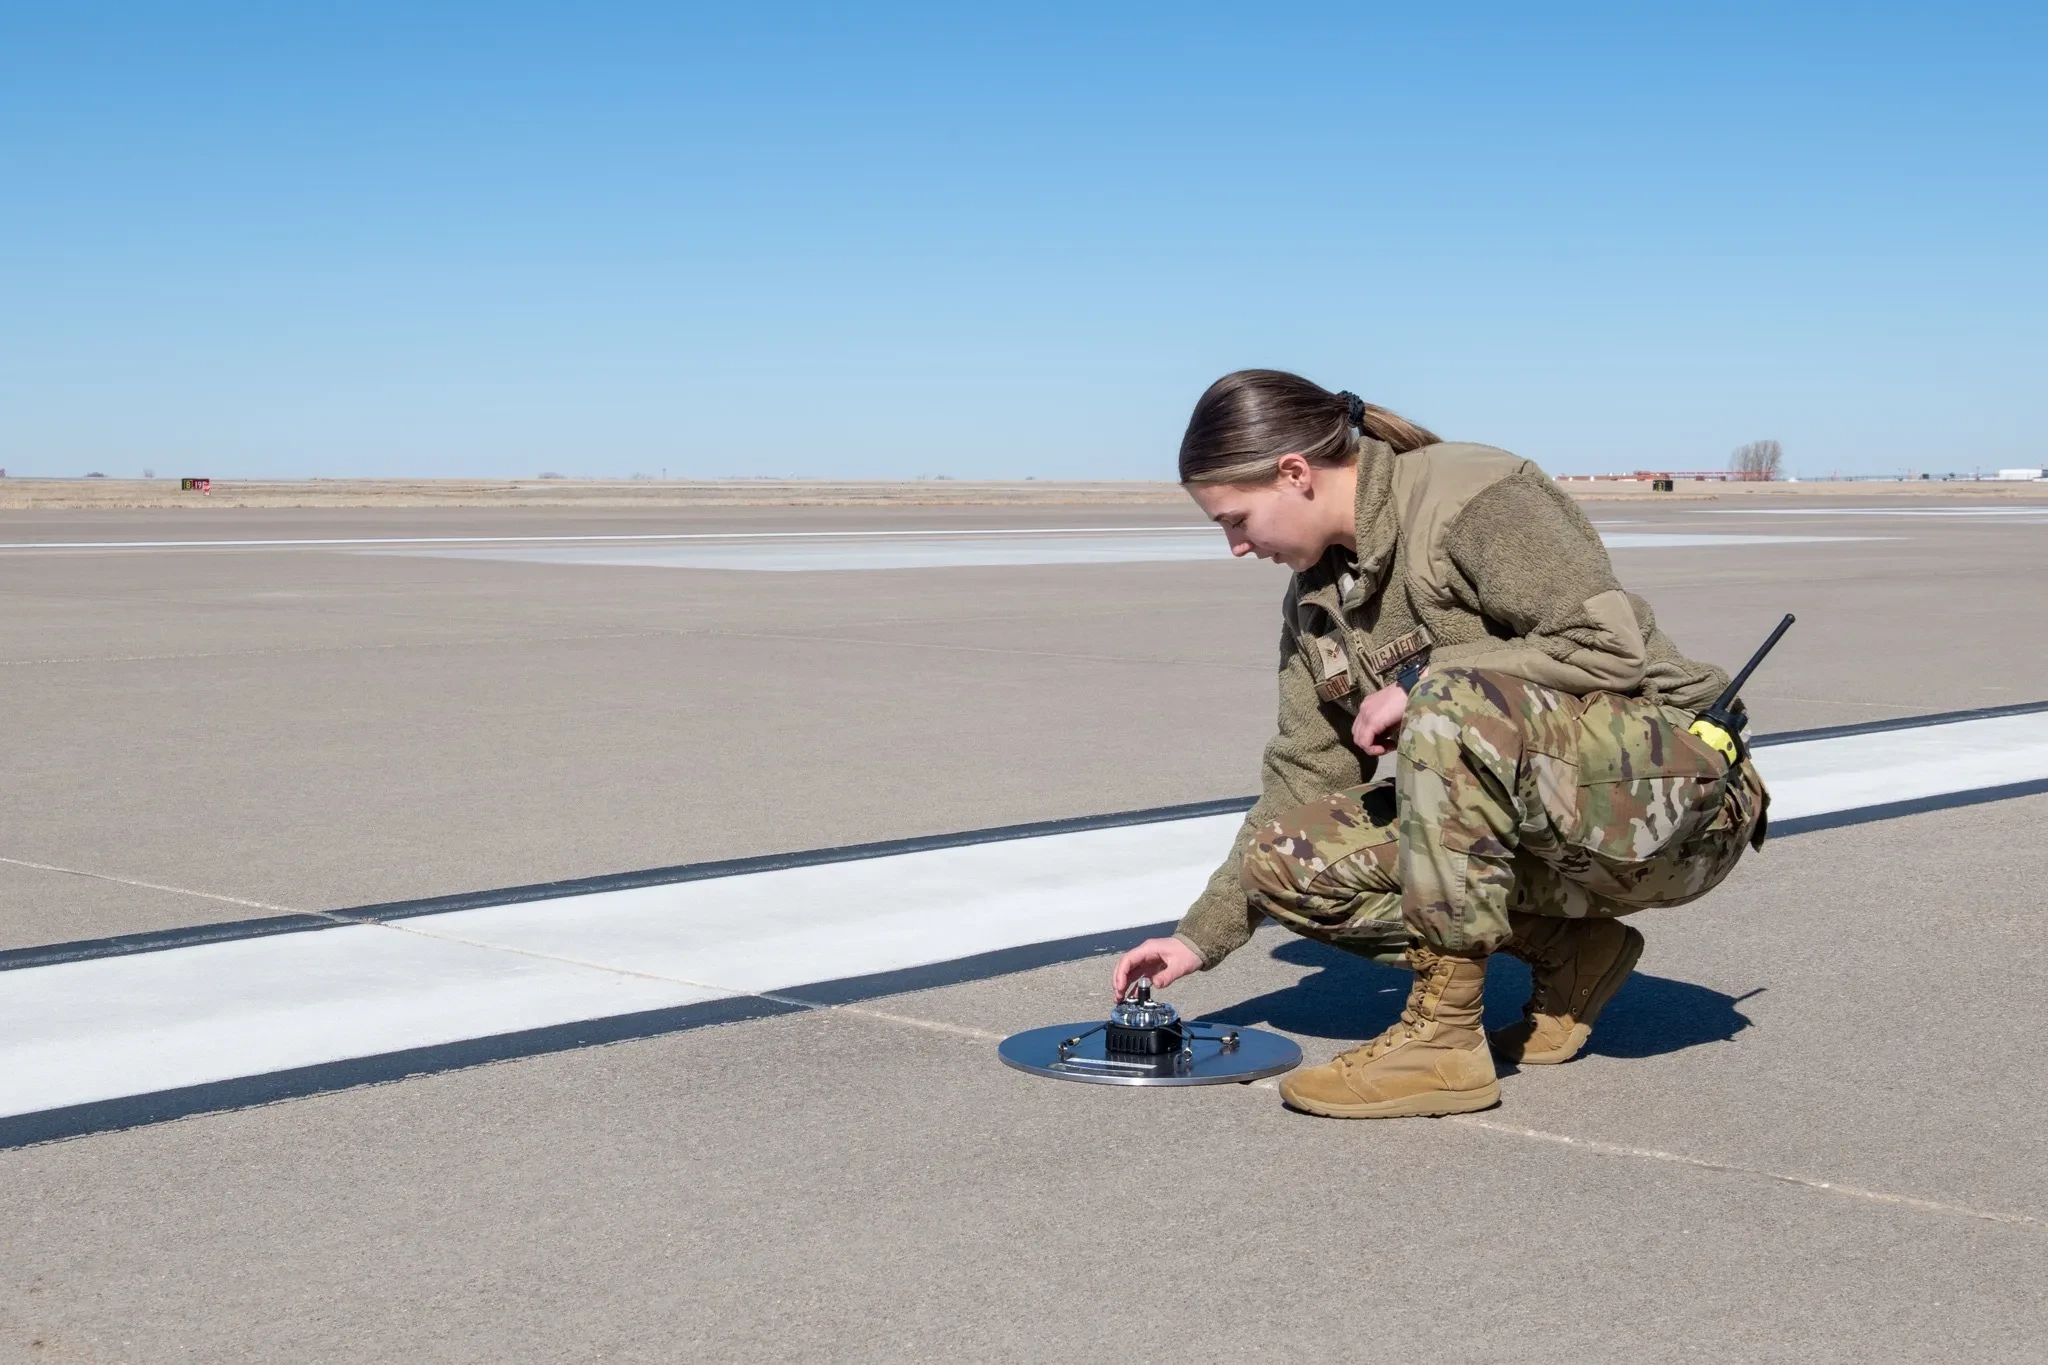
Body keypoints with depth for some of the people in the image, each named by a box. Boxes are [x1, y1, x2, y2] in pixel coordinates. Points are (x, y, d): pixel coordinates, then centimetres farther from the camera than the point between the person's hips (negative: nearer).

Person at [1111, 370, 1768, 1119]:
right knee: (1286, 857, -9)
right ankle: (1568, 952, 4)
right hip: (1540, 826, 8)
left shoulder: (1477, 497, -16)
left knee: (1457, 704, -35)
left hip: (1667, 791, -8)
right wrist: (1201, 937, 8)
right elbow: (1304, 782, 11)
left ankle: (1444, 1037, -27)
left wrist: (1423, 683, -19)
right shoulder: (1316, 596, 8)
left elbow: (1611, 646, -23)